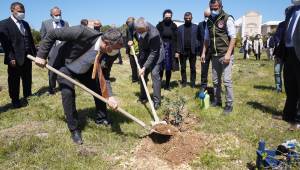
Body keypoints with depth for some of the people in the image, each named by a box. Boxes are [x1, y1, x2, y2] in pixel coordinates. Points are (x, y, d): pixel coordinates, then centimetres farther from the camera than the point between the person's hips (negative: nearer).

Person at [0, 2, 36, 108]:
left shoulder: (25, 24, 15)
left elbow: (30, 40, 17)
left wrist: (35, 53, 11)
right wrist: (11, 58, -18)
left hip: (28, 56, 6)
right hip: (15, 58, -6)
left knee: (28, 79, 15)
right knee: (14, 80, 6)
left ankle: (27, 96, 30)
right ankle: (15, 100, 18)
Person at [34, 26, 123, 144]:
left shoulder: (111, 53, -24)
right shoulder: (83, 33, -39)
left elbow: (104, 76, -17)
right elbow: (52, 34, -28)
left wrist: (109, 96, -32)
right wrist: (41, 56, -24)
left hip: (85, 70, 4)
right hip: (65, 66, -4)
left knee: (99, 89, 1)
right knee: (68, 93, -18)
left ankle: (101, 118, 26)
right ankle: (74, 129, -1)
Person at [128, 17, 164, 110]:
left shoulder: (154, 34, -35)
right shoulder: (137, 28, -17)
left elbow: (153, 53, -31)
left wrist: (144, 67, -31)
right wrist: (132, 41, -8)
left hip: (155, 53, -6)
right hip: (144, 52, 6)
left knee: (155, 74, -15)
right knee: (142, 74, 8)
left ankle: (157, 101, -7)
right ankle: (143, 97, 23)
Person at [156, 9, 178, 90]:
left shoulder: (174, 26, 5)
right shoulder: (159, 25, 1)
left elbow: (176, 39, 3)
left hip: (170, 49, 1)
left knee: (169, 68, 5)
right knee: (160, 67, -2)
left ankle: (167, 85, 16)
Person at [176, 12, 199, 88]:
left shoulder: (196, 27, 4)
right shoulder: (180, 28, 7)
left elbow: (199, 38, 0)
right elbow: (178, 40, 2)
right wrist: (177, 51, -4)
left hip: (192, 50, -1)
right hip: (183, 51, 1)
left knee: (193, 68, 6)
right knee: (183, 68, 8)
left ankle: (193, 83, 14)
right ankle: (184, 82, 18)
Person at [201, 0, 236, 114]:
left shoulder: (227, 19, -6)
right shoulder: (209, 21, 12)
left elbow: (233, 37, -11)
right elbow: (206, 39, 18)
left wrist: (228, 53, -20)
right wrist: (203, 52, 11)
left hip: (225, 55, -6)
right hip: (214, 55, 6)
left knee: (227, 80, -8)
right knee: (215, 80, 12)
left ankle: (229, 104, 2)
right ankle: (217, 101, 24)